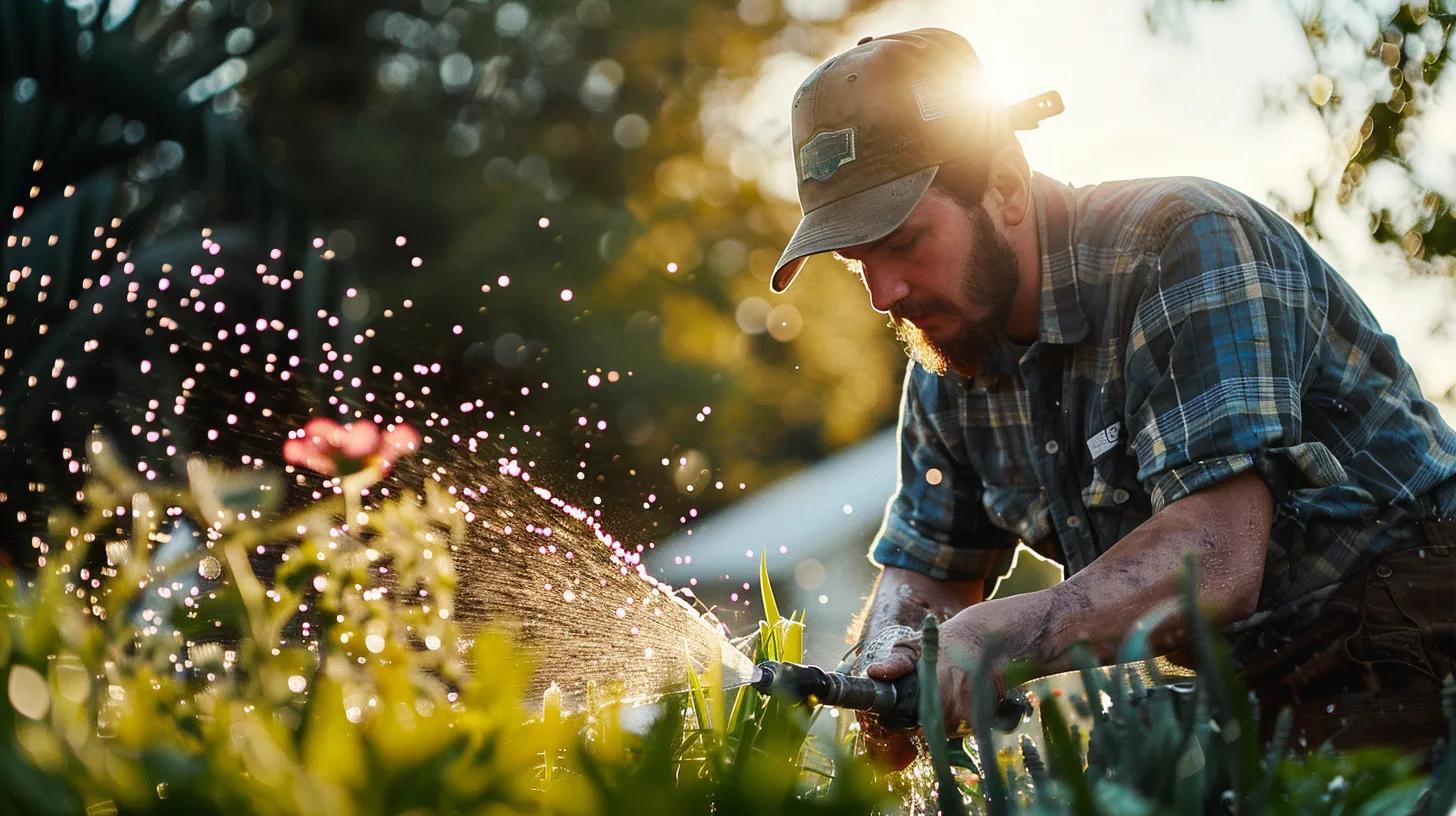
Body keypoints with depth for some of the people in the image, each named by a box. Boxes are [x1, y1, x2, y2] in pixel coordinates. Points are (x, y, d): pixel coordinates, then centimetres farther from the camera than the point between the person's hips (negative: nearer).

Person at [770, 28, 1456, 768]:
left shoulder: (1186, 243, -20)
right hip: (1246, 681, 8)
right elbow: (922, 574, 13)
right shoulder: (947, 364, 5)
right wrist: (880, 670, -11)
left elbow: (1215, 558, -31)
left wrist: (1000, 637, -44)